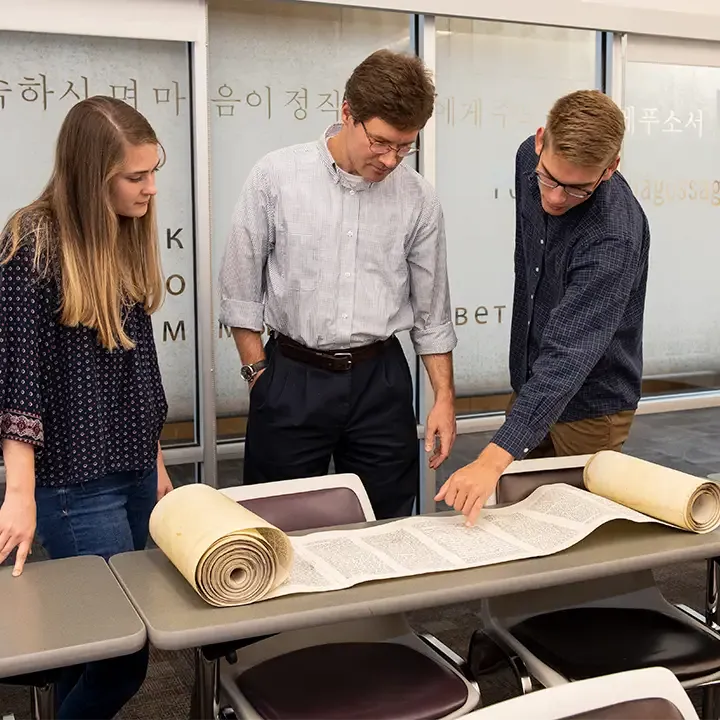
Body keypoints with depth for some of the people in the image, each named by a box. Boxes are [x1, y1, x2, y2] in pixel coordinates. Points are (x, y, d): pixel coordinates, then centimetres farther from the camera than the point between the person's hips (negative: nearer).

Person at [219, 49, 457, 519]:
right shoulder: (276, 177, -5)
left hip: (380, 379, 2)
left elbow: (432, 309, 7)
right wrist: (259, 371, -2)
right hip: (292, 376, -1)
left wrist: (445, 397, 6)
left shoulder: (418, 198, -1)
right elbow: (241, 289, 1)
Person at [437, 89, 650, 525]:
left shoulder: (614, 236, -34)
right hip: (531, 382, 7)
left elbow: (569, 356, -41)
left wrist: (495, 458, -48)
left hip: (589, 405, -6)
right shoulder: (529, 158, -11)